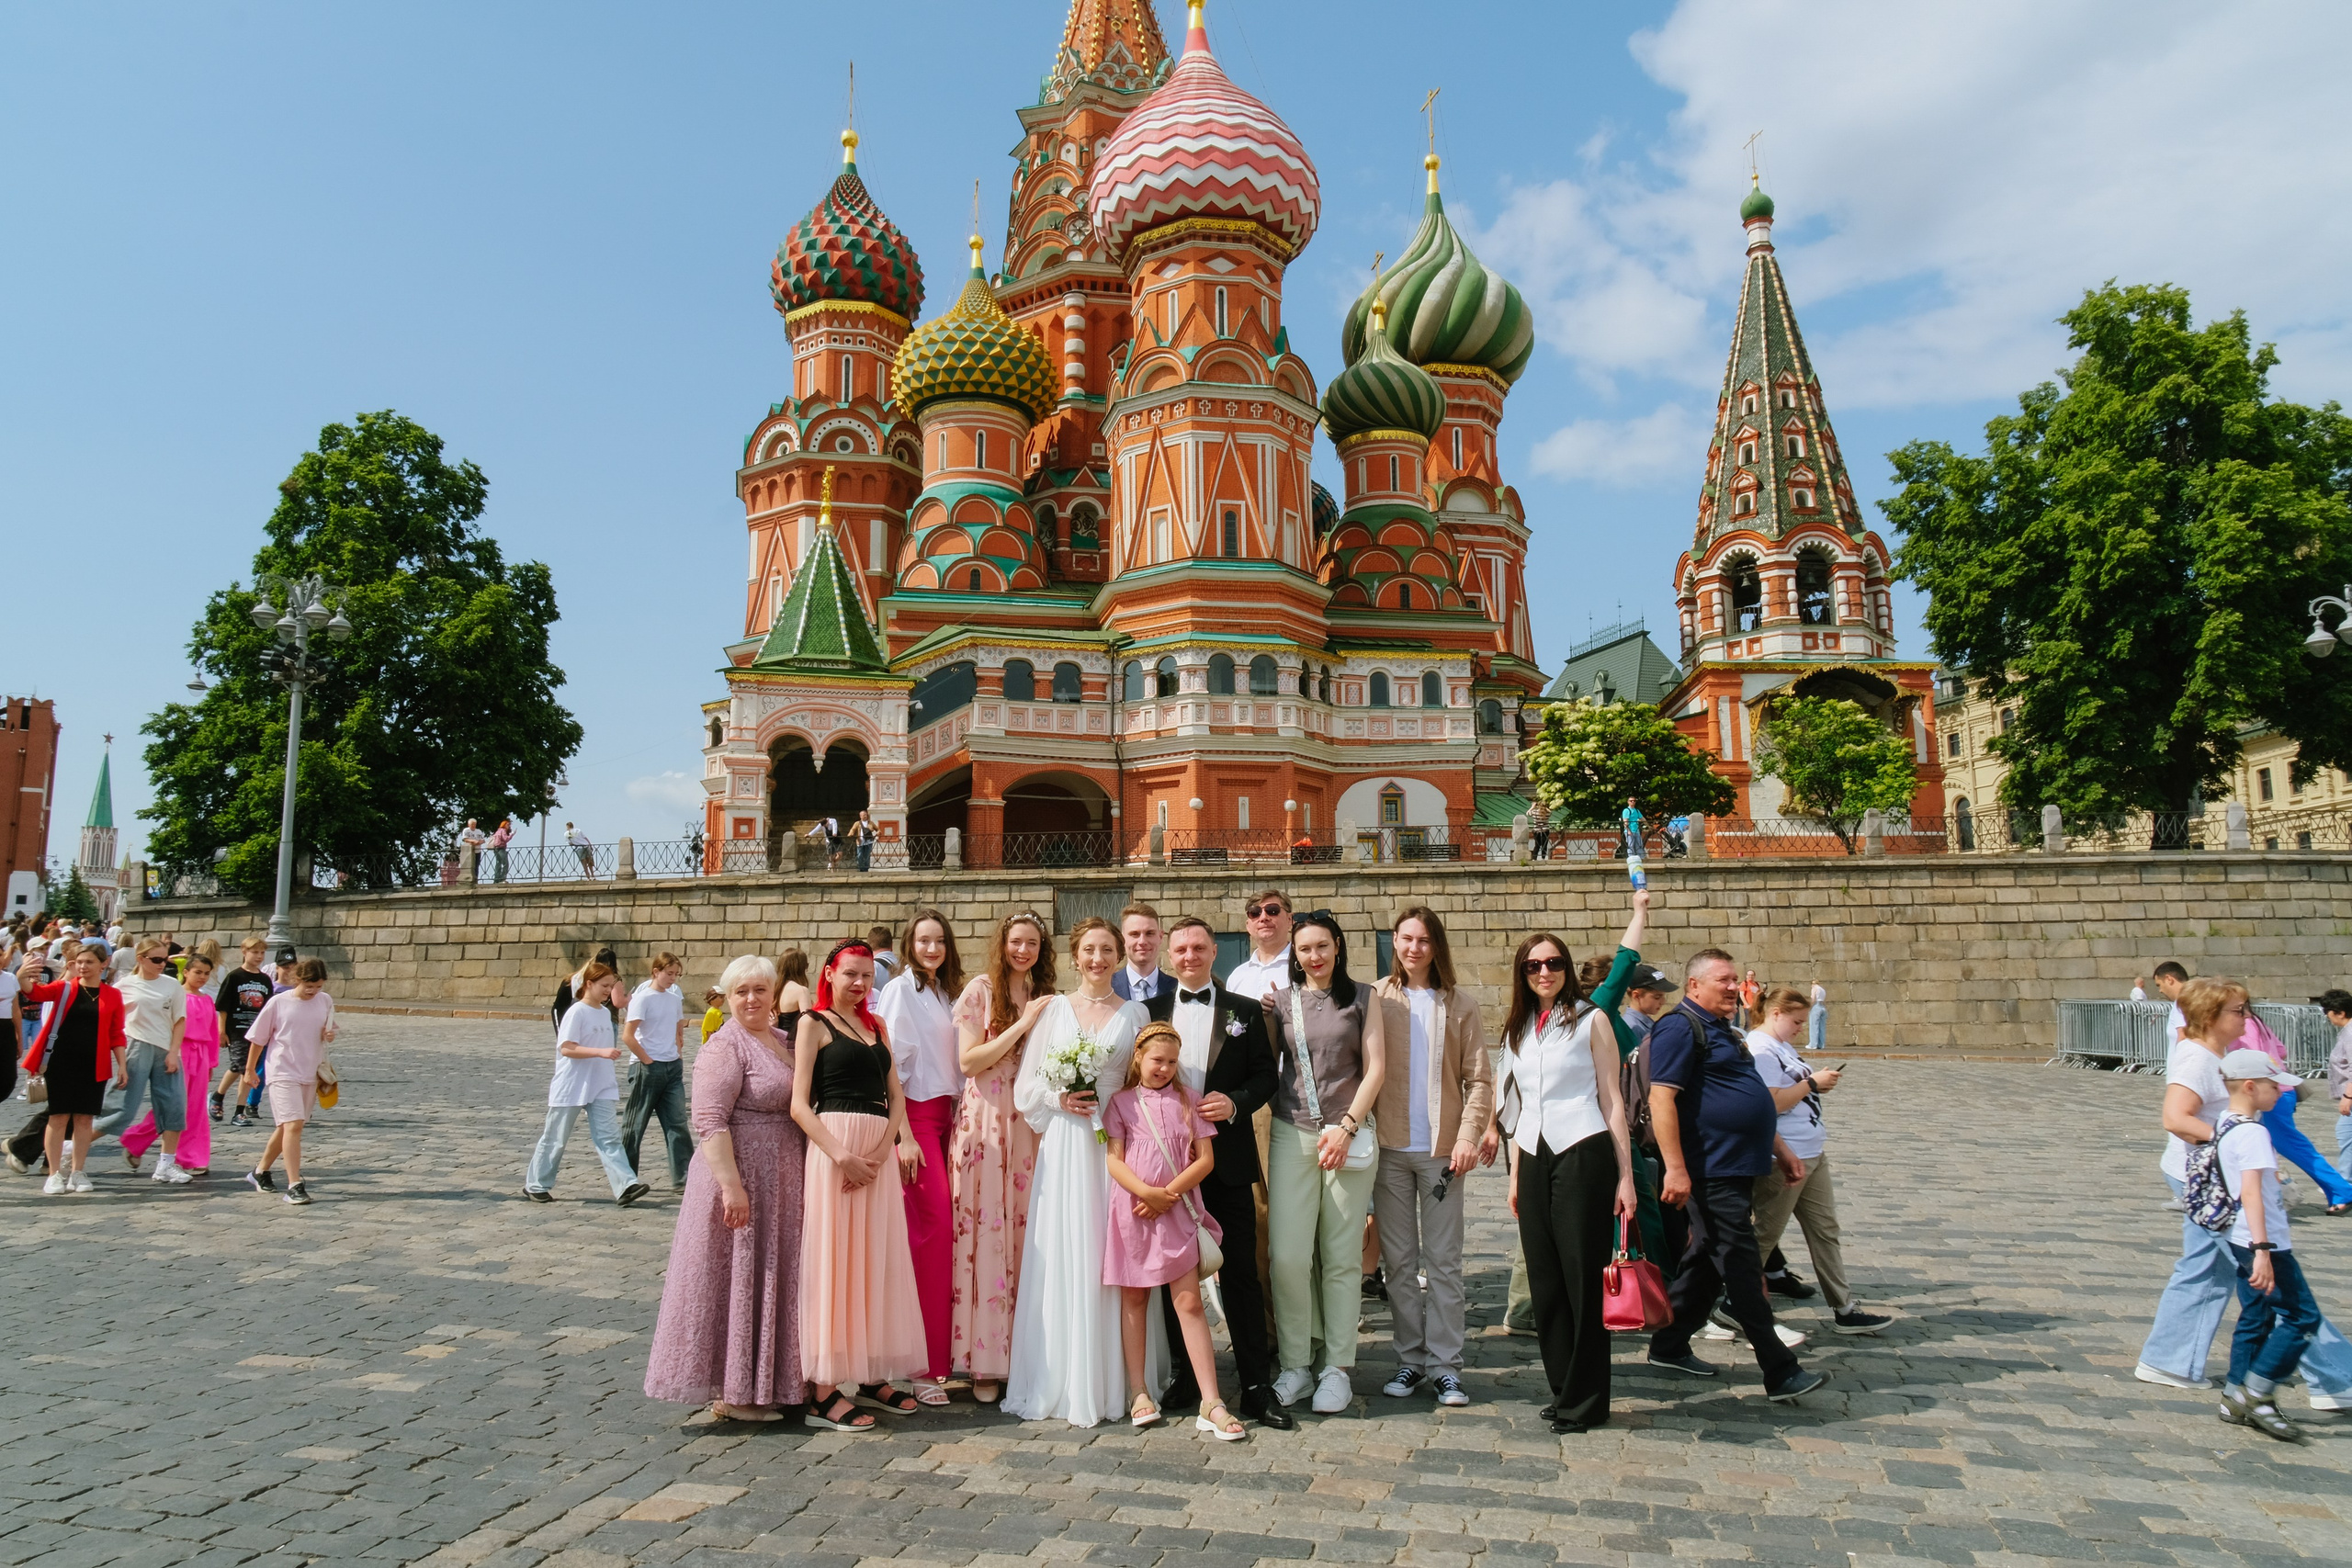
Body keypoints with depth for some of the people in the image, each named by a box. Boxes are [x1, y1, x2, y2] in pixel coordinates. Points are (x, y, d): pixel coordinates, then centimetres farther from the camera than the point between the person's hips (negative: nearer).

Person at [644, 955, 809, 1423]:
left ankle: (760, 1383, 26)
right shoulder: (725, 1046, -13)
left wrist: (807, 1174, 17)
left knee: (769, 1278, 15)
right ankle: (730, 1393, 13)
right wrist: (731, 1185, -26)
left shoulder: (783, 1042, 13)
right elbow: (710, 1121, -20)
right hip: (741, 1179, -8)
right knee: (735, 1279, 1)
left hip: (781, 1185, 8)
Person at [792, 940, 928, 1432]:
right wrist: (841, 1155, -17)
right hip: (834, 1146, -6)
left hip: (880, 1151, 6)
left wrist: (883, 1149, -6)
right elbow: (799, 1104, -7)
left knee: (877, 1259, 8)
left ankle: (871, 1377, 19)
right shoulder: (814, 1023, 1)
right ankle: (823, 1391, 0)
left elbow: (896, 1096, 12)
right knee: (834, 1259, -5)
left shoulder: (877, 1026, 18)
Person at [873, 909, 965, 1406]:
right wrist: (903, 1135, -16)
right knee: (933, 1226, -10)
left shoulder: (948, 993, 16)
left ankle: (943, 1354, 14)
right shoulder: (899, 991, -7)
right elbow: (892, 1065, -11)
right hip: (914, 1117, -7)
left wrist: (958, 1116, 13)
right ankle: (923, 1364, -3)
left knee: (944, 1228, 5)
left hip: (946, 1116, 7)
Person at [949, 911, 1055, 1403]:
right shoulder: (981, 990, 0)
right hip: (986, 1123, -4)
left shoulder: (1045, 997, 14)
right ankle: (985, 1362, 4)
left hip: (1032, 1125, 4)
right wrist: (1022, 1025, -11)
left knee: (1027, 1231, 3)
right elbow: (968, 1061, -8)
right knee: (986, 1237, -4)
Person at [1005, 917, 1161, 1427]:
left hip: (1118, 1144, 0)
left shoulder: (1134, 1013, 10)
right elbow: (1025, 1084, 7)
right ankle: (1064, 1382, 8)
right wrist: (1059, 1099, -9)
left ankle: (1117, 1382, 9)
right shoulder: (1054, 1009, 9)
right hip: (1064, 1144, 0)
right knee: (1063, 1259, -2)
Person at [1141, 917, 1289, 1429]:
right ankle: (1187, 1376, 23)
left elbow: (1265, 1076, 4)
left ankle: (1256, 1385, 8)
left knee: (1241, 1272, 1)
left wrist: (1235, 1102, -14)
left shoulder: (1245, 1012, 6)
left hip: (1228, 1158, -1)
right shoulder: (1151, 1010, 8)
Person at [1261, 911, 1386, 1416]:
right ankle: (1296, 1364, 9)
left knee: (1342, 1257, 3)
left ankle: (1337, 1369, 12)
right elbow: (1265, 1065, 13)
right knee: (1288, 1254, -5)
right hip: (1291, 1134, 1)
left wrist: (1346, 1127, -7)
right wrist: (1263, 1018, -1)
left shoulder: (1362, 998, 7)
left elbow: (1375, 1067, 2)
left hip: (1349, 1134, -1)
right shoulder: (1281, 1000, 10)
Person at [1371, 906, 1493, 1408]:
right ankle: (1410, 1359, 15)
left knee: (1443, 1259, 2)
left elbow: (1479, 1079, 3)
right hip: (1390, 1146, 0)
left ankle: (1445, 1365, 9)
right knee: (1399, 1259, 6)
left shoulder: (1459, 1005, 5)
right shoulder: (1375, 999, 4)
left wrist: (1469, 1135, -8)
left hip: (1441, 1148, 0)